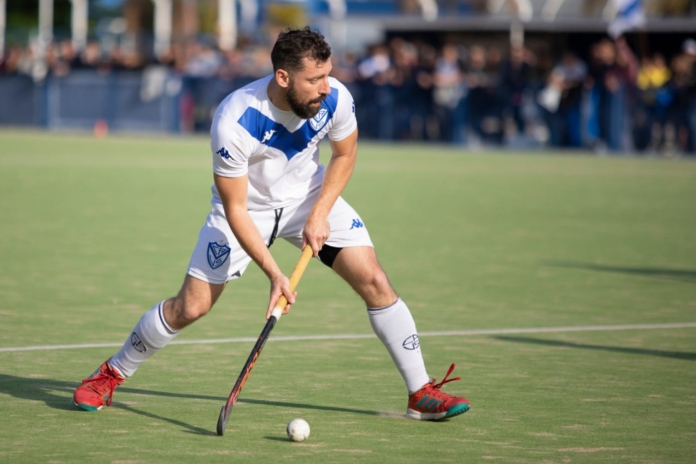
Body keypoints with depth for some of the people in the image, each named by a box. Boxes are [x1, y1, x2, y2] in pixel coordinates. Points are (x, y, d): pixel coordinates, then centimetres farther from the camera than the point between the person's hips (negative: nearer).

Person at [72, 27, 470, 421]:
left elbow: (344, 154, -1)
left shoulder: (335, 97, -23)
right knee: (190, 307, -7)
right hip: (248, 207, -3)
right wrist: (274, 273, -32)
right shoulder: (234, 123, -34)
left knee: (375, 282, -11)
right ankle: (110, 375, 17)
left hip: (309, 196, 3)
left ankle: (421, 393, 0)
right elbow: (235, 209, -26)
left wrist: (319, 214, -13)